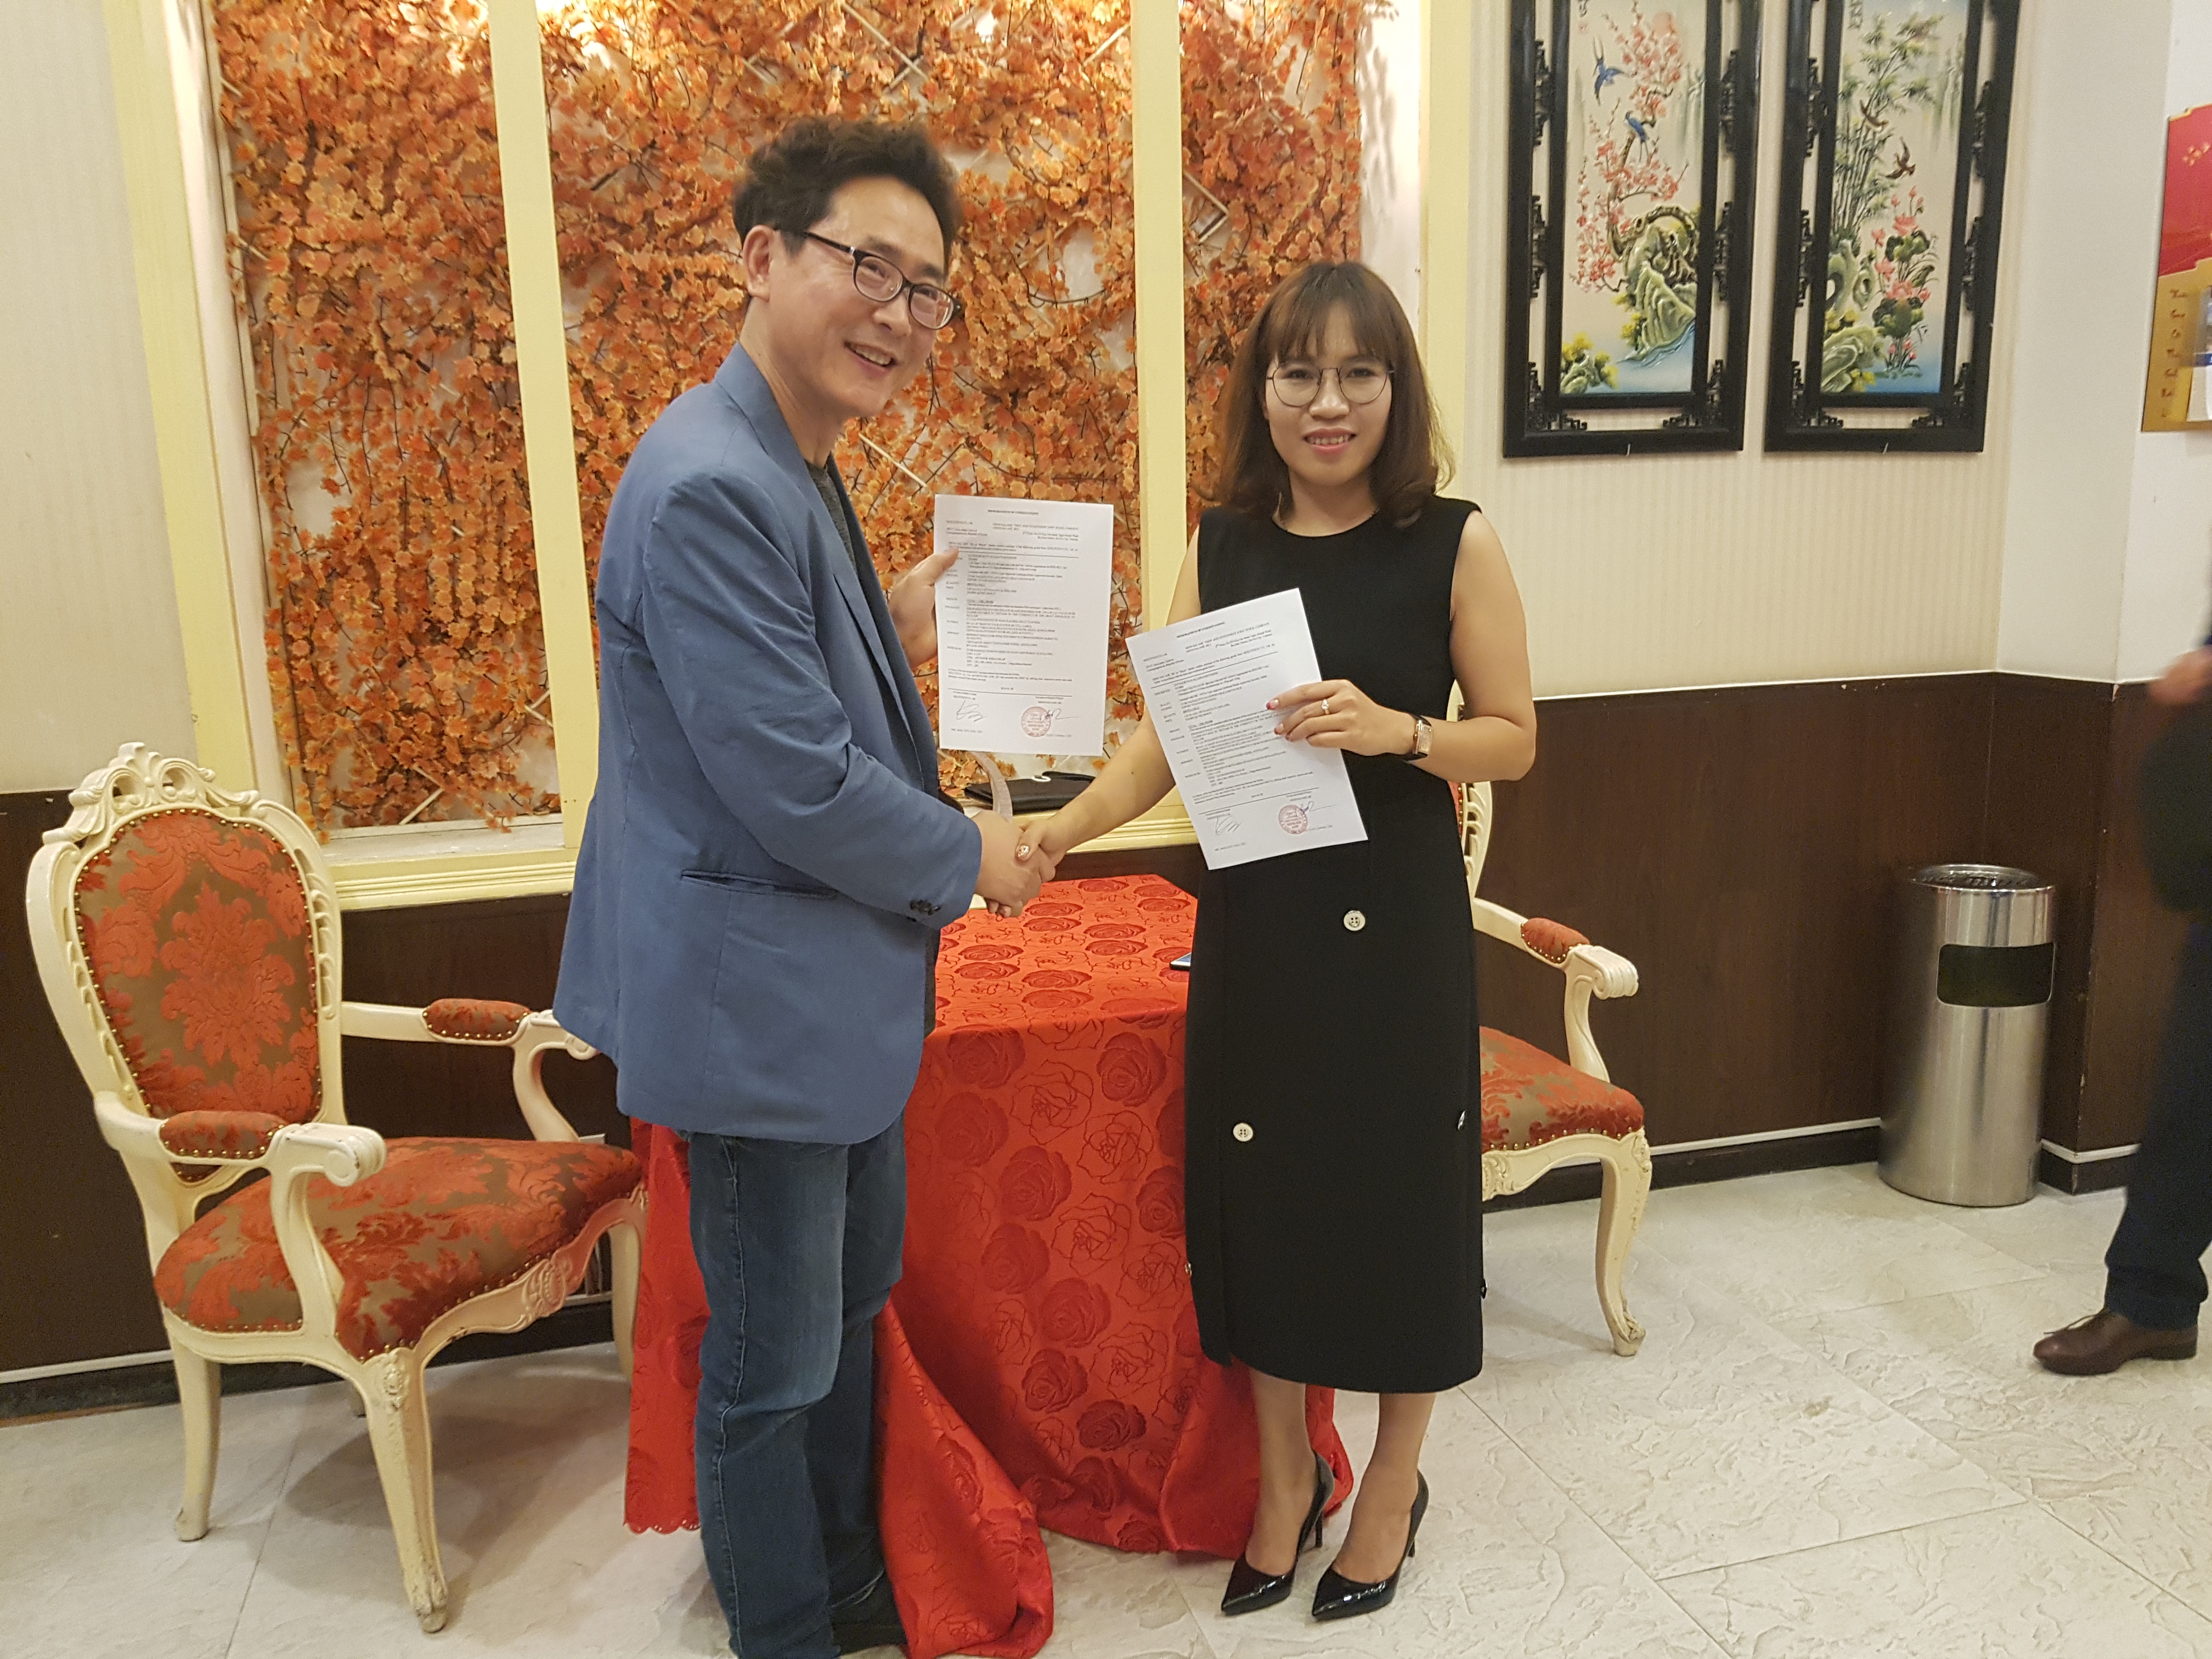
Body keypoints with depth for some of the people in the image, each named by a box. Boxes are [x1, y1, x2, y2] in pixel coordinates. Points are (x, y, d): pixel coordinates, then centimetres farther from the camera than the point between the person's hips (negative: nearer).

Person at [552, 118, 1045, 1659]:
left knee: (854, 1301, 25)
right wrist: (971, 860, -12)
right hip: (757, 996, -11)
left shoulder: (793, 471, 9)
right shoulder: (708, 485, -24)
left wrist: (897, 637, 4)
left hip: (839, 982, 11)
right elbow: (795, 786, -26)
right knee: (776, 1362, 9)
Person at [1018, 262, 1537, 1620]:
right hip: (1255, 919, 3)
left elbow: (1513, 739, -4)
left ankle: (1396, 1479, 35)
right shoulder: (1221, 548, 3)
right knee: (1258, 1187, 11)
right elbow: (1168, 738, 0)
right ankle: (1286, 1475, 35)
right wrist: (1067, 827, -16)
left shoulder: (1453, 543, -6)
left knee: (1398, 1188, 9)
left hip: (1397, 917, -2)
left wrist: (1394, 730, -22)